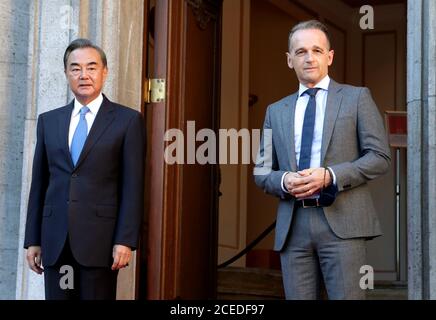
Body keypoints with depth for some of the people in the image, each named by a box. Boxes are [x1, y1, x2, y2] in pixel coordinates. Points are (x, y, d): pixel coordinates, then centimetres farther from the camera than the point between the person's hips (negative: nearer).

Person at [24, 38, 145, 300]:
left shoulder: (128, 120, 1)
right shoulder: (48, 121, 14)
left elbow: (133, 186, -3)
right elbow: (39, 183, 13)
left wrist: (125, 240, -10)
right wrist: (33, 239, 9)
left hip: (100, 238, -3)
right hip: (55, 240, 4)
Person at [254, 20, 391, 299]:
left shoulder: (357, 98, 8)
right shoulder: (276, 111, 18)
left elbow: (380, 157, 0)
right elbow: (261, 171, 18)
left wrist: (330, 176, -13)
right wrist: (283, 181, -6)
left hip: (342, 223, -3)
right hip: (292, 226, 3)